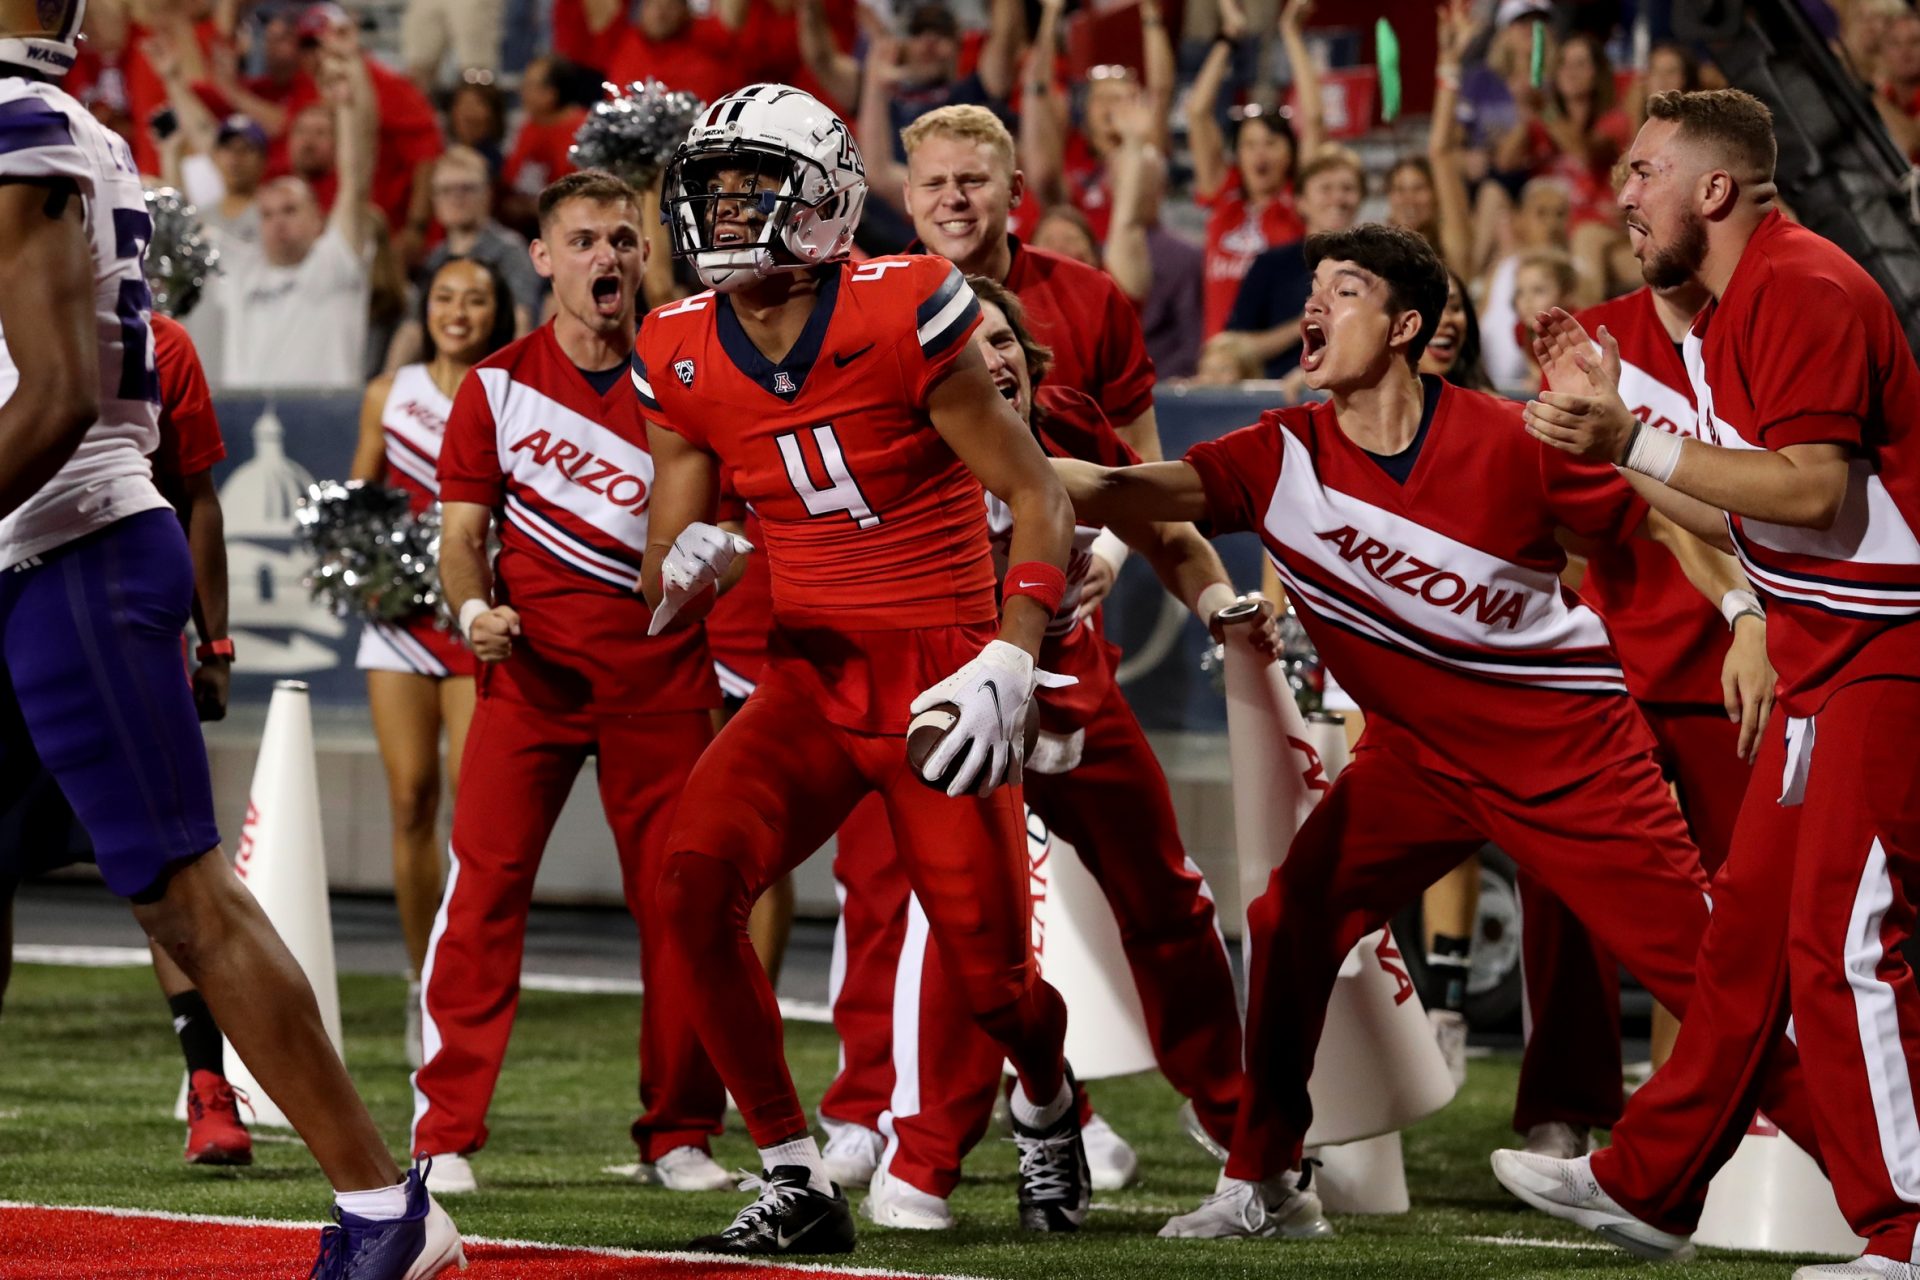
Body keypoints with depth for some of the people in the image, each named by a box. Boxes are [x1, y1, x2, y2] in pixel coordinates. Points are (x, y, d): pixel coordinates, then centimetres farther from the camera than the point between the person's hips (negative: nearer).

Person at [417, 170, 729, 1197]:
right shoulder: (497, 385, 2)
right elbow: (463, 529, 4)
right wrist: (473, 607, -14)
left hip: (661, 676, 1)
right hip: (531, 665, -1)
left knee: (678, 900, 2)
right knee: (484, 887, -10)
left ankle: (678, 1133, 14)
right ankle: (446, 1134, -6)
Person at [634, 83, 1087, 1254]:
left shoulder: (900, 319, -15)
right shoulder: (685, 359, 0)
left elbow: (1039, 498, -11)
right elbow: (666, 577, 6)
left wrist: (1010, 661, -22)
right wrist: (684, 571, -19)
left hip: (941, 678, -4)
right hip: (811, 684, 4)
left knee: (990, 975, -4)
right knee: (696, 880, -22)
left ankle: (1048, 1102, 36)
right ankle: (796, 1187, -10)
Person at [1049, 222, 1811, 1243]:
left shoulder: (1508, 444, -18)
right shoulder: (1284, 457, -10)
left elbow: (1663, 515, -5)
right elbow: (1118, 493, -19)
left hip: (1569, 745, -4)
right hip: (1418, 748, 4)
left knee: (1698, 956, -7)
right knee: (1291, 922, -8)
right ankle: (1261, 1184, 6)